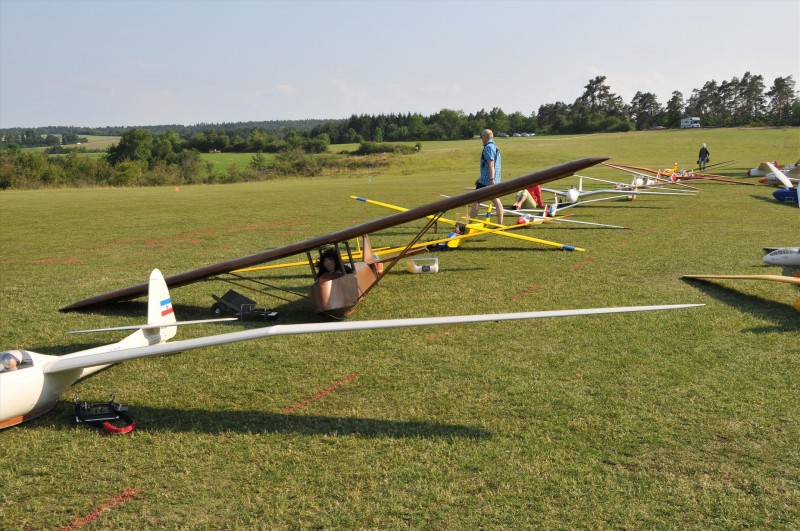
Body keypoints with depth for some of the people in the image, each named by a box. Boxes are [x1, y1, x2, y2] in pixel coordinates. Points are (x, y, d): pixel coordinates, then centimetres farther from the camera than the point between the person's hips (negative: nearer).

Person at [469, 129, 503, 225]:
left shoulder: (488, 147, -12)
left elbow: (491, 164, -22)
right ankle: (500, 224, 0)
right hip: (495, 180, 9)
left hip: (487, 180, -9)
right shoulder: (495, 147, 18)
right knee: (496, 200, 5)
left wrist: (491, 179, -28)